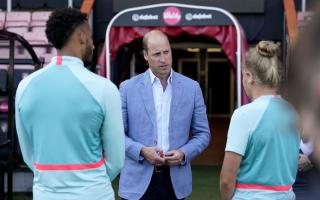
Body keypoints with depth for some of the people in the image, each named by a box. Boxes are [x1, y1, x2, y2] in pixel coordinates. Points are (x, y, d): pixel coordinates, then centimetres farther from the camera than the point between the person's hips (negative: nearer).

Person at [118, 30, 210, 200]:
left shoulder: (191, 88, 4)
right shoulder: (128, 88, 1)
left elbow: (202, 133, 8)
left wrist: (183, 153, -9)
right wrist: (142, 151, -13)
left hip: (176, 180, 1)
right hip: (138, 181, -1)